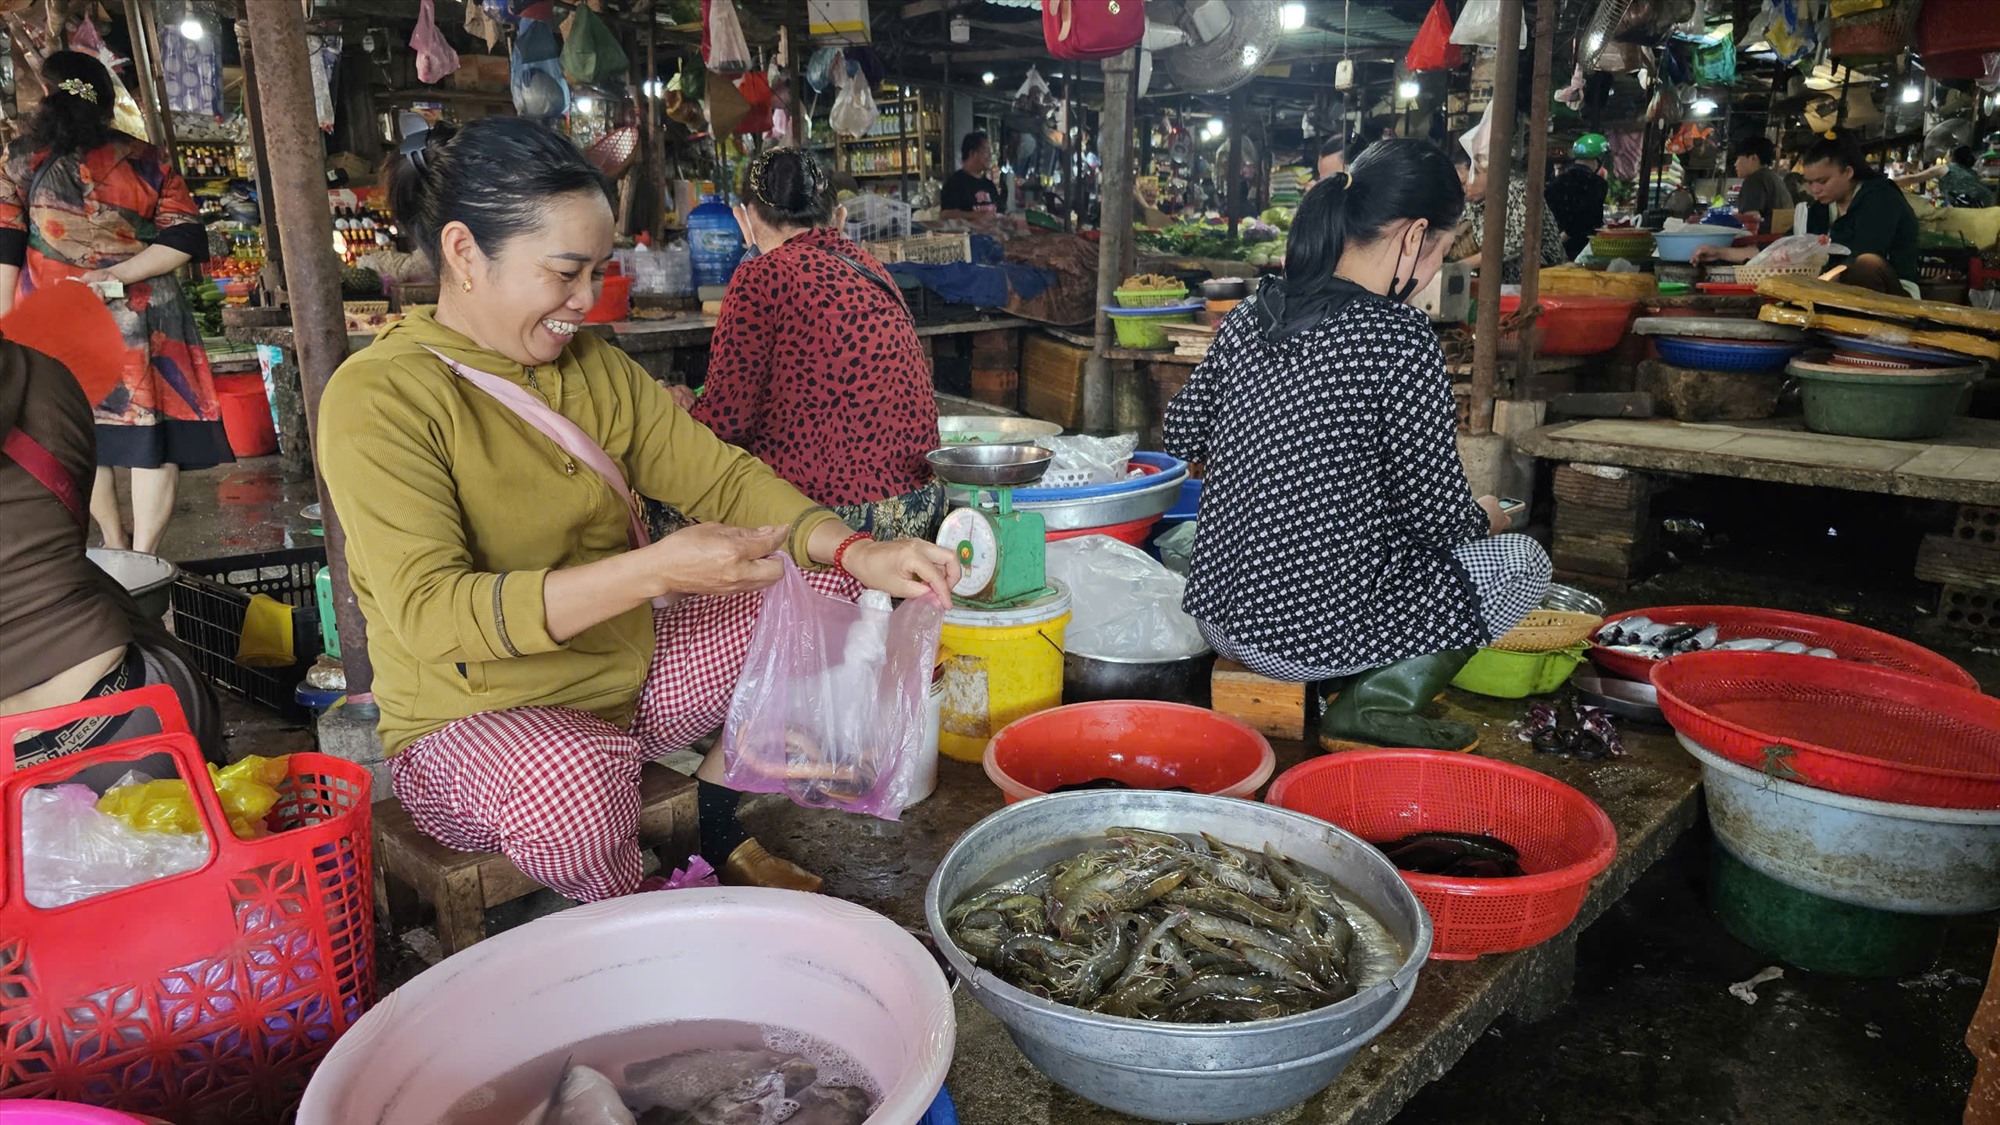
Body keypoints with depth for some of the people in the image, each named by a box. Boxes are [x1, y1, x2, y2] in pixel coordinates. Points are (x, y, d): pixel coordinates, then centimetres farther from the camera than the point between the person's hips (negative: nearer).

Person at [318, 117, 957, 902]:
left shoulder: (593, 367, 5)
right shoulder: (376, 399, -17)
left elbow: (719, 475, -1)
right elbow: (430, 614, -27)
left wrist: (857, 553, -19)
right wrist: (657, 570, -37)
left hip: (634, 672, 7)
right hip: (478, 717, -7)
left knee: (826, 587, 0)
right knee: (575, 777, -40)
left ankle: (718, 833, 9)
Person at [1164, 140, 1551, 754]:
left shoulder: (1251, 313, 1)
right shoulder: (1399, 337, -18)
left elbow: (1182, 432, 11)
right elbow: (1436, 513, -13)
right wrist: (1485, 517, 10)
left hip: (1213, 606, 8)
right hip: (1309, 638, -7)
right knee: (1525, 561, 12)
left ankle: (1366, 700, 16)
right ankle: (1379, 701, -2)